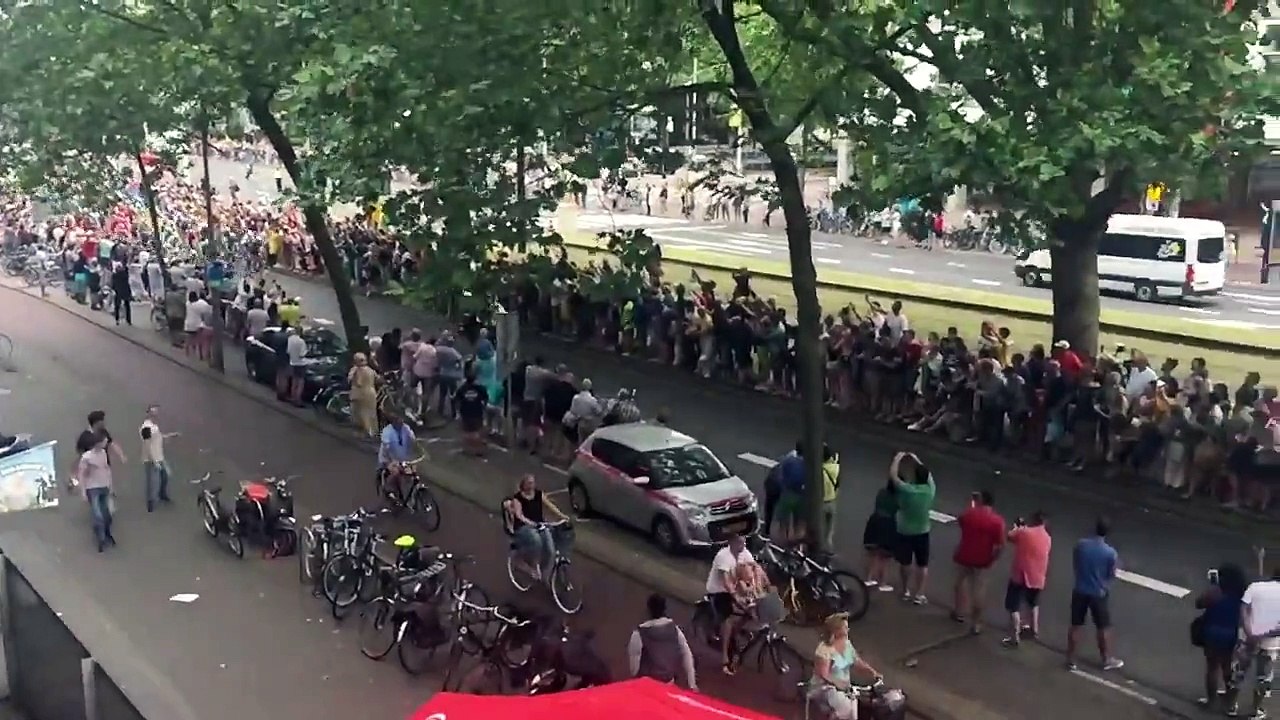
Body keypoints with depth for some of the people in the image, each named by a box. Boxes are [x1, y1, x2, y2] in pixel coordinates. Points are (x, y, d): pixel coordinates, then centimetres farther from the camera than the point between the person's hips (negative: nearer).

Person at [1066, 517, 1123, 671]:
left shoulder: (1081, 544, -12)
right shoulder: (1110, 553, -19)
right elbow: (1112, 575, -6)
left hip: (1079, 591, 3)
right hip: (1098, 594, -3)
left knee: (1075, 626, 13)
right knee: (1103, 628, 15)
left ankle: (1071, 660, 21)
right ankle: (1107, 659, 29)